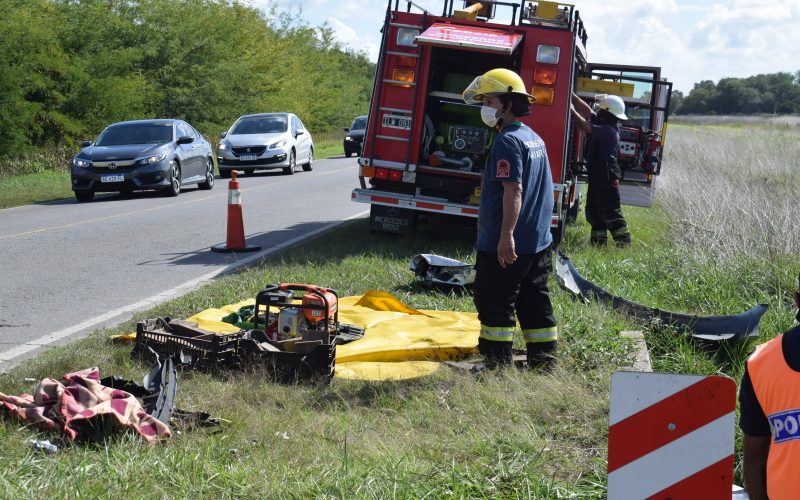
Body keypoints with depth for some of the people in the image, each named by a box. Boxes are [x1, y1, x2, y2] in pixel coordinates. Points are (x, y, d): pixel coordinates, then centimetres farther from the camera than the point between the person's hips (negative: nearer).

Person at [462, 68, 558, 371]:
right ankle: (543, 360, 17)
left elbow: (513, 190, -24)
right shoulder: (534, 138, 15)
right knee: (535, 302, 13)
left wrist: (506, 236, -28)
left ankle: (498, 364, -2)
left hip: (504, 246, -9)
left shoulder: (508, 141, -15)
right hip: (538, 242, 9)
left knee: (495, 303, -3)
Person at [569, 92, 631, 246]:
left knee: (610, 213, -8)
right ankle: (598, 243, 21)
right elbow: (587, 111, 13)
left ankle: (624, 244, -5)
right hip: (597, 176, 10)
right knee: (594, 211, 15)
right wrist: (572, 95, 9)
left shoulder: (608, 130, -21)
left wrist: (571, 110, -17)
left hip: (606, 179, -10)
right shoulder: (603, 124, 7)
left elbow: (585, 126, -26)